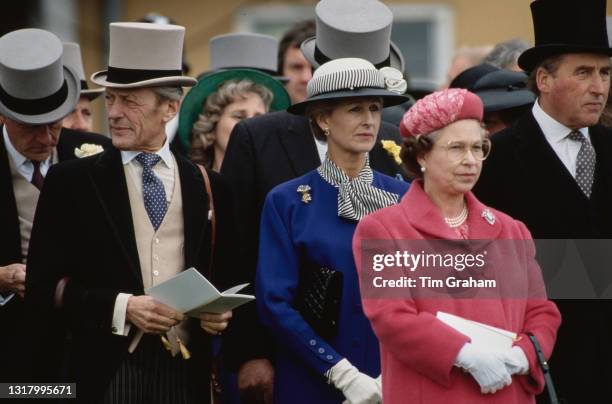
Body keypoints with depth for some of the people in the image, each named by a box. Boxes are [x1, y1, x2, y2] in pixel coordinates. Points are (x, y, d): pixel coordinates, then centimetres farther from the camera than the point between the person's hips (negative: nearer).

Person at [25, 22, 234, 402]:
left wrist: (220, 313, -7)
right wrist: (121, 308, -14)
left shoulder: (209, 189, 8)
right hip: (106, 371, -2)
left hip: (186, 372, 2)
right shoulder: (71, 182, 2)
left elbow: (224, 278, 14)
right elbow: (45, 286, -3)